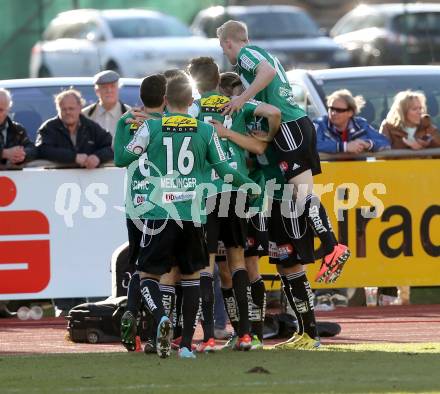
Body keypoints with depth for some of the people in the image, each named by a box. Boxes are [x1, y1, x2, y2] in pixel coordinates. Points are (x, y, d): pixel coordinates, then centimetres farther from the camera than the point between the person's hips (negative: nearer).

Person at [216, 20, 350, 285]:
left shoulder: (245, 54, -3)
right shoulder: (265, 54, 25)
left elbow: (267, 71, -22)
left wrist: (242, 99, -20)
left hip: (288, 125, -9)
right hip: (300, 122, 9)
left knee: (303, 191, -14)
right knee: (302, 193, 6)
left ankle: (332, 248, -20)